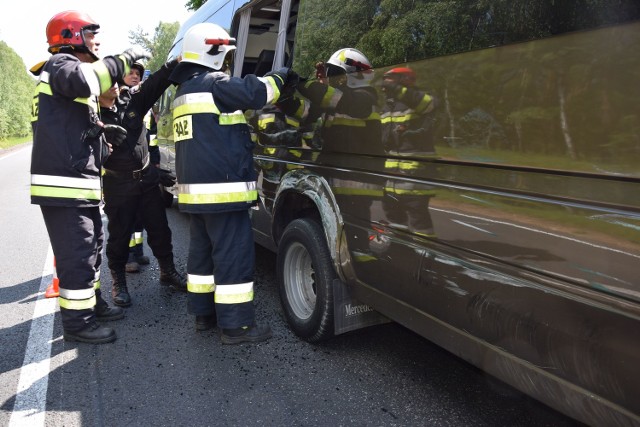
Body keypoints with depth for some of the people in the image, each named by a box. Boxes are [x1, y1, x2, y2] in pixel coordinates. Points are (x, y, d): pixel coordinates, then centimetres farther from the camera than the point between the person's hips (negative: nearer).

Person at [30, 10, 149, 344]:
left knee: (91, 246, 19)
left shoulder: (70, 69, 25)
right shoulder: (60, 64, -5)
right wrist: (125, 58, -20)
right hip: (63, 182, -11)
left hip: (81, 182, 11)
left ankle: (92, 304, 33)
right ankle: (77, 322, 4)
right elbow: (84, 79, -31)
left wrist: (103, 132, 12)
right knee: (77, 254, -6)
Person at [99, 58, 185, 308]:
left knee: (160, 230, 11)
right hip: (118, 186, -4)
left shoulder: (132, 99, 0)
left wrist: (178, 61, -22)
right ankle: (118, 283, 26)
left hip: (147, 179, 4)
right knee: (119, 237, 8)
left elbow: (158, 81, -9)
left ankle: (168, 272, 27)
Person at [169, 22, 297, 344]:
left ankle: (204, 313, 24)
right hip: (221, 189, -10)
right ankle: (235, 325, 0)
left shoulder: (184, 91, 22)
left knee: (203, 251, 15)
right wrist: (281, 76, -2)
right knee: (234, 256, -6)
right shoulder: (212, 83, -8)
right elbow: (255, 93, -19)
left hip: (195, 188, 10)